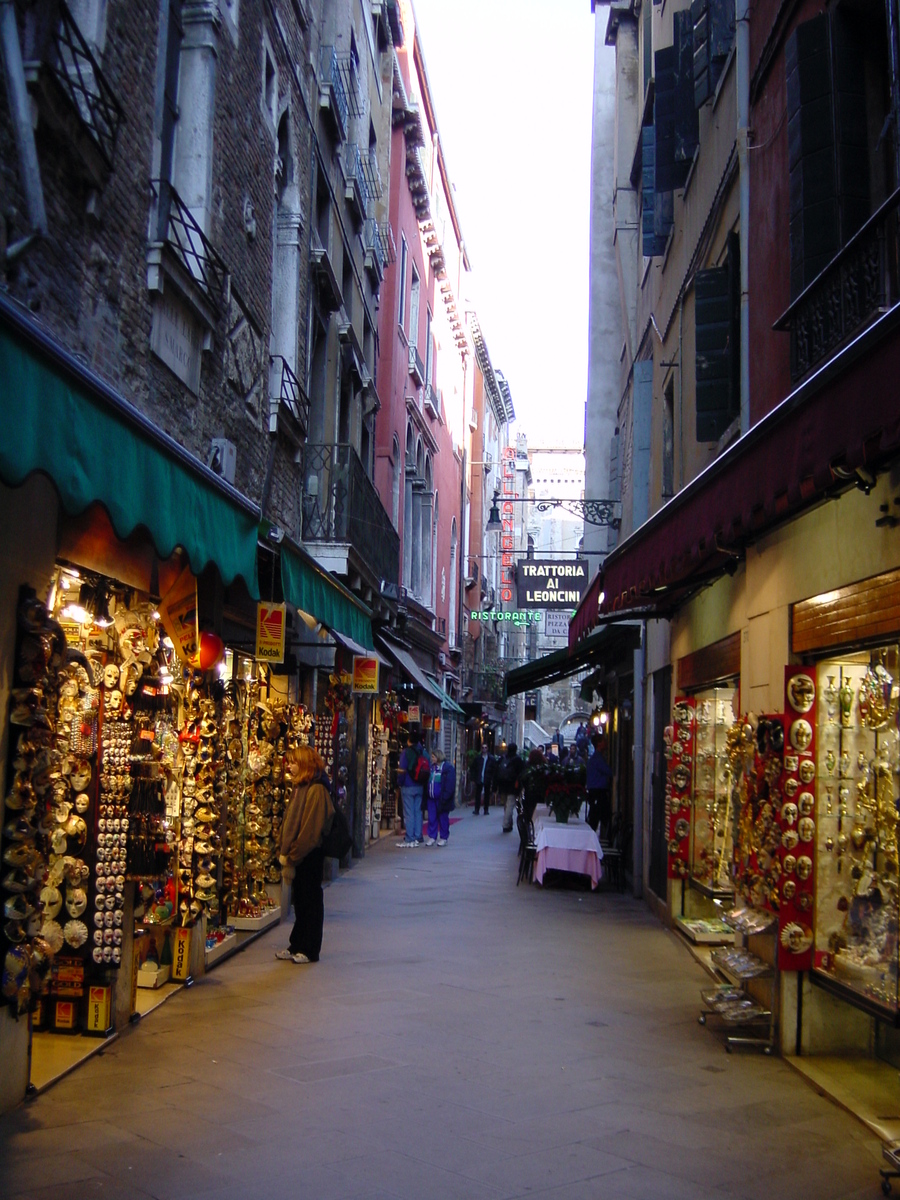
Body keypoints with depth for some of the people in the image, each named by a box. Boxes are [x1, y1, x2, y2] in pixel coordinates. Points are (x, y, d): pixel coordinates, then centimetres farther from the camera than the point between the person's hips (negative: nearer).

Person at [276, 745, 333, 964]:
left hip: (310, 855, -9)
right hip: (298, 855, 9)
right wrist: (285, 852, 6)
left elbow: (311, 828, -21)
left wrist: (293, 855, -17)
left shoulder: (317, 790, -17)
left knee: (311, 900, 1)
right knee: (299, 900, 15)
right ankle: (297, 946, 24)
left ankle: (309, 950, 10)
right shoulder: (300, 788, 11)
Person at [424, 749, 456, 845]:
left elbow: (450, 784, -13)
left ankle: (443, 838, 13)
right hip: (431, 798, 6)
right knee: (431, 818, 5)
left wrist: (445, 797, -19)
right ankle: (432, 837, 12)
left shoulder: (448, 768, -9)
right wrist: (426, 794, 9)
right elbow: (427, 781, 18)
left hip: (441, 799, -6)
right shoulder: (431, 767, 12)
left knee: (443, 818, 4)